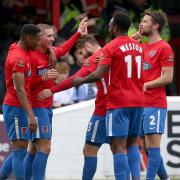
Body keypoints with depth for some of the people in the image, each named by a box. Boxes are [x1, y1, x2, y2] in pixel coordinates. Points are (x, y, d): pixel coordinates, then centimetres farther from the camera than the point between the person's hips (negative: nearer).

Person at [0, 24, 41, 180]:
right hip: (16, 108, -10)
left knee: (19, 150, 13)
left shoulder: (20, 50, 10)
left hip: (16, 107, 10)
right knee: (20, 150, -9)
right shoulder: (19, 57, -18)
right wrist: (31, 115, -25)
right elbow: (19, 90, -22)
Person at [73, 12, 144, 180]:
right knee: (132, 143, 16)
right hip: (137, 101, 7)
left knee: (118, 147, -8)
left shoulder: (111, 48, -10)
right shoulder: (137, 46, 10)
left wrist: (80, 80, 0)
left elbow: (98, 75, -18)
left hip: (118, 103, -7)